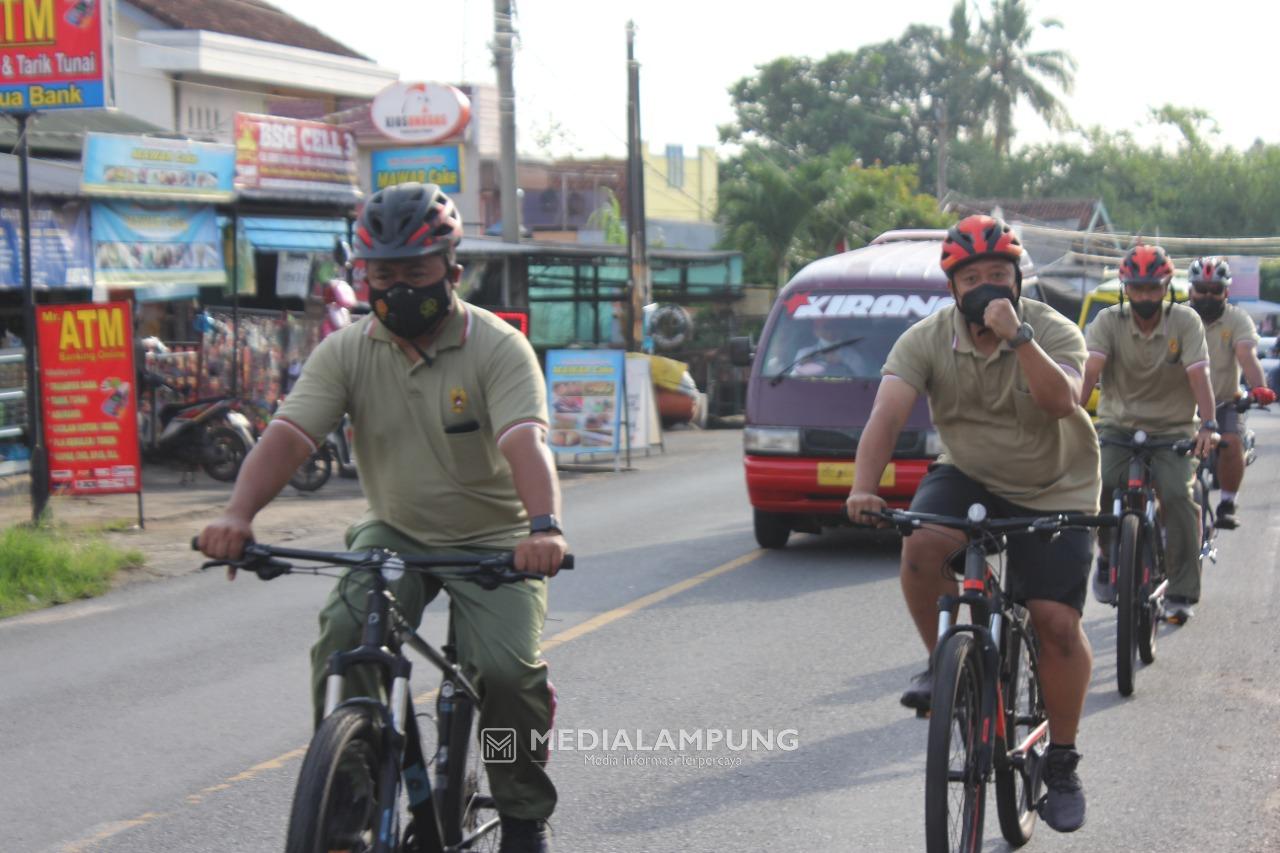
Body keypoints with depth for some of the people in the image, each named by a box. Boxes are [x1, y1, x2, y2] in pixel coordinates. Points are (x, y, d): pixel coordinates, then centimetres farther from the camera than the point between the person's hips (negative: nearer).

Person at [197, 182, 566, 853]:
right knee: (343, 635, -25)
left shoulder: (498, 348, -14)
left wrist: (543, 526, -50)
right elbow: (287, 435, -18)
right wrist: (238, 514, -38)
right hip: (393, 534, 3)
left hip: (492, 542, -2)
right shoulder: (345, 353, -6)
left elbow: (525, 442, -30)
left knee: (507, 667, -21)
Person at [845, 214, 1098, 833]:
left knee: (1057, 624, -10)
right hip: (968, 477, 2)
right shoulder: (926, 341, -11)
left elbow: (1060, 401, -33)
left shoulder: (1054, 332, -14)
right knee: (919, 550, -30)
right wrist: (863, 488, -39)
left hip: (1053, 491, -1)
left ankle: (1062, 763, 9)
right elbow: (887, 414, -24)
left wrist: (1018, 336, -42)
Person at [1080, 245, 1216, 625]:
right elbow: (1091, 368, -20)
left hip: (1172, 430, -1)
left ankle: (1182, 593, -9)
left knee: (1178, 496, -21)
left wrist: (1207, 425, -31)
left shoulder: (1185, 322, -6)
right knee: (1098, 485, -23)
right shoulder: (1108, 322, -5)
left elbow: (1198, 375, -17)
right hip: (1118, 426, 1)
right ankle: (1109, 556, 8)